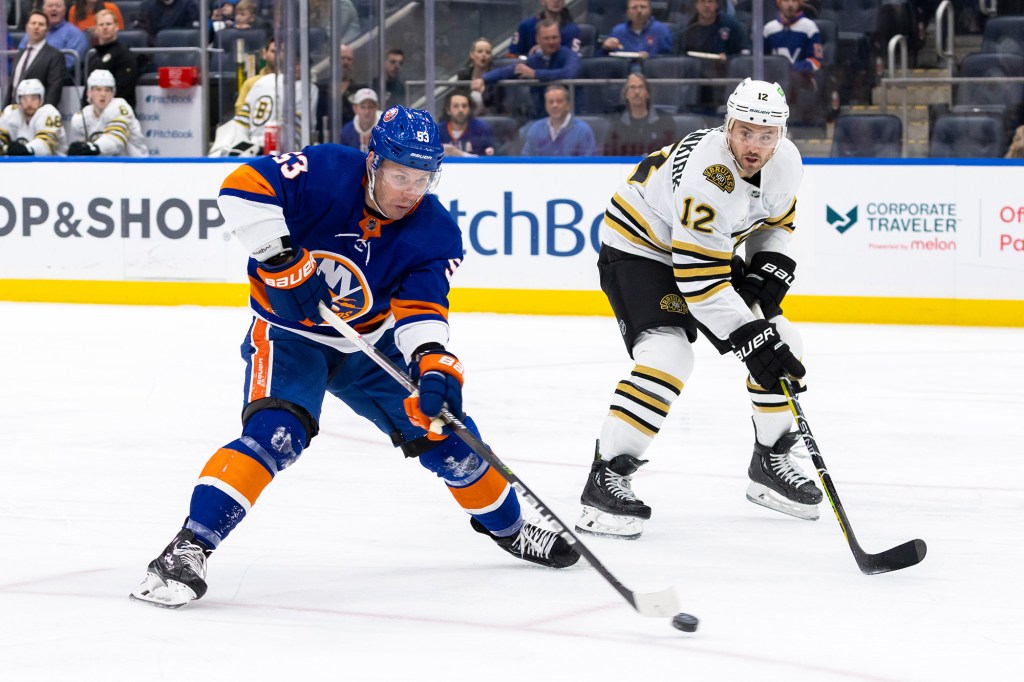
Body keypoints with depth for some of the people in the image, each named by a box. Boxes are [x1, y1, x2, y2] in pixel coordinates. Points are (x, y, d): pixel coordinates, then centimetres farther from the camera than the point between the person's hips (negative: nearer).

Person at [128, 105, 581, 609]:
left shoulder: (436, 232, -13)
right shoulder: (325, 173, -24)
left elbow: (420, 312, -19)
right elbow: (244, 188, -30)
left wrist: (434, 365, -39)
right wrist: (282, 261, -34)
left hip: (370, 345, 4)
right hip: (288, 333, -4)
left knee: (444, 429, 4)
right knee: (277, 431, -29)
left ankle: (506, 526, 31)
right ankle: (190, 546, -29)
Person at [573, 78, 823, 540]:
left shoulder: (785, 162, -12)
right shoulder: (708, 178, -36)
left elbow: (776, 221, 10)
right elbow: (700, 280, -36)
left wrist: (770, 272, -8)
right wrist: (752, 342, -35)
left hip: (712, 249, 8)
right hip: (638, 247, -8)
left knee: (782, 344, 3)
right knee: (667, 356, -28)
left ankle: (770, 465, 21)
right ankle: (606, 479, -22)